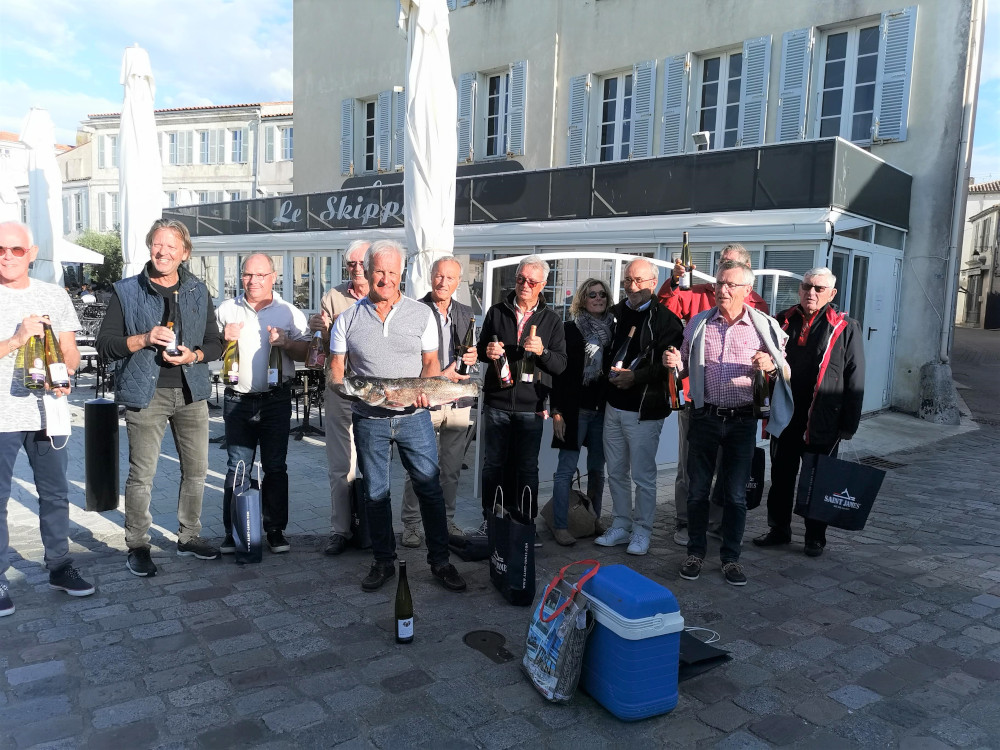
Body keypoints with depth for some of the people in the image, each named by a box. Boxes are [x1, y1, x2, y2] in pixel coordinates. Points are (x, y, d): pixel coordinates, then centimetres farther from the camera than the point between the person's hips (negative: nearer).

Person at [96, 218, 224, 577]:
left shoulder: (198, 291, 9)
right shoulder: (127, 291, 1)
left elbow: (215, 342, 10)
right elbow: (104, 344, -2)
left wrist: (194, 355, -10)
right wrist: (144, 339, -18)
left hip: (191, 391, 3)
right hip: (146, 394, -3)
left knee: (196, 469, 9)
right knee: (142, 474, -2)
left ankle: (189, 537, 25)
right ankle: (137, 546, 13)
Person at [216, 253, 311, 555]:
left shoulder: (290, 313, 5)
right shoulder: (226, 310, 9)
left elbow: (305, 353, 4)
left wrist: (286, 343, -15)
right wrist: (223, 338, -6)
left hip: (276, 401, -1)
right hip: (238, 401, 1)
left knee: (276, 467, 5)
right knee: (238, 467, 2)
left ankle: (275, 529, 15)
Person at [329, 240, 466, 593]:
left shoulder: (421, 313, 3)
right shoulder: (348, 319, 4)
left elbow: (431, 361, 6)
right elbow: (336, 371, 6)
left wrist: (424, 389, -13)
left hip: (413, 416, -1)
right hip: (369, 419, 1)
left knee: (429, 487, 0)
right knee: (375, 493, 10)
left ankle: (440, 560, 16)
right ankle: (383, 561, 26)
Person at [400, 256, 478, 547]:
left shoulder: (466, 313, 13)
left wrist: (473, 357, -2)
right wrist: (438, 376, -16)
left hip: (458, 401, 5)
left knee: (452, 469, 12)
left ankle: (446, 520, 26)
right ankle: (411, 525, 14)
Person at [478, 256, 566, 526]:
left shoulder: (551, 320, 5)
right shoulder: (496, 312, 8)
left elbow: (561, 364, 0)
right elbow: (481, 349, 15)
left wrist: (542, 351, -20)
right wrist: (487, 351, -8)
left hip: (531, 405, -1)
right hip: (497, 402, 1)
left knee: (528, 466, 6)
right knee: (493, 463, 7)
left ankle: (527, 519, 20)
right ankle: (490, 517, 20)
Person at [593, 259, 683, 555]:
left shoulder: (665, 319, -9)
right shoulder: (615, 314, 10)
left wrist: (636, 377, -22)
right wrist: (611, 371, 2)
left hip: (644, 410, -6)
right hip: (614, 405, 6)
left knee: (643, 475, 3)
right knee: (616, 472, 14)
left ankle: (642, 531, 18)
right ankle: (621, 525, 28)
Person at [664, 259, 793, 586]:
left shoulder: (764, 326, -1)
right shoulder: (698, 324, 5)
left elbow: (785, 375, 4)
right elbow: (686, 367, 13)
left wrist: (771, 367, -18)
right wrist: (675, 362, -10)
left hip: (743, 420, -1)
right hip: (705, 417, 1)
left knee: (736, 493, 6)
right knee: (698, 489, 7)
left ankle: (731, 558, 20)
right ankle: (695, 553, 22)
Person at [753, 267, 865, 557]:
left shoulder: (845, 328, -3)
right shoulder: (783, 321, 7)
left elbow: (854, 380, -3)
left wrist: (848, 424, -7)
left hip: (822, 422, -3)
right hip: (784, 417, 4)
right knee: (781, 476, 13)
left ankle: (815, 537, 23)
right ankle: (779, 529, 28)